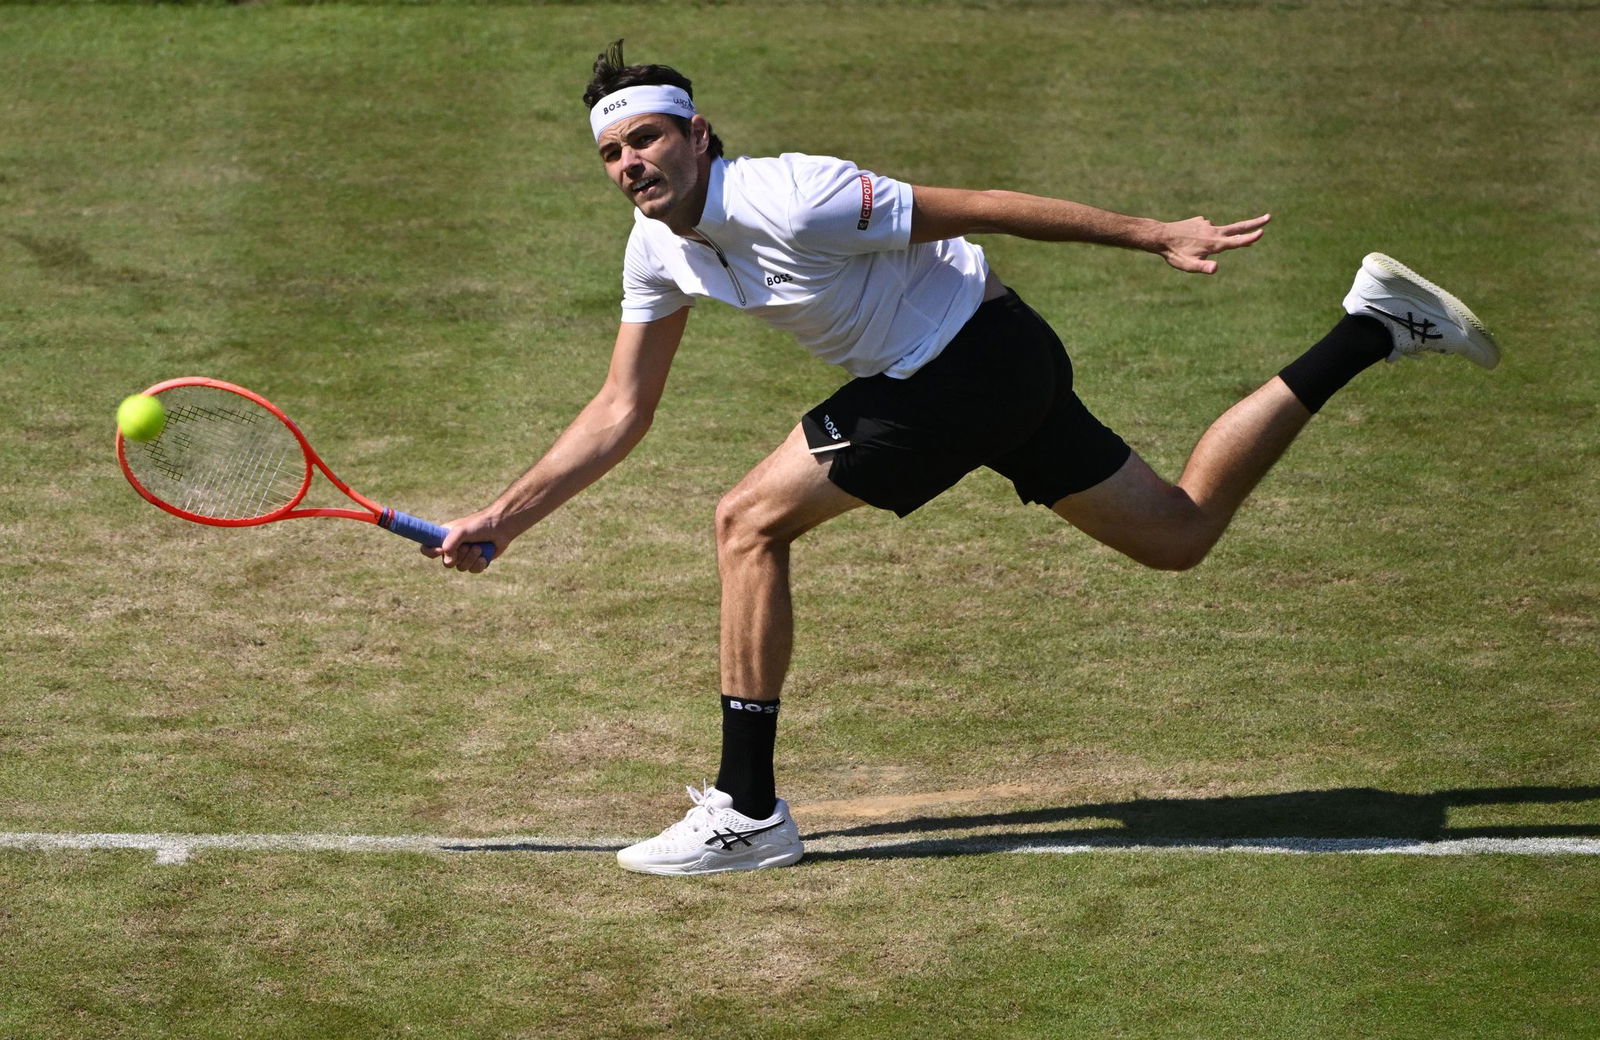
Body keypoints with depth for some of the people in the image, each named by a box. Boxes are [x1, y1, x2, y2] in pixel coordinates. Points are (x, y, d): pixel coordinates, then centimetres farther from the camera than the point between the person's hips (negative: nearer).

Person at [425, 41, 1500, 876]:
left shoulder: (789, 201, -25)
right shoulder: (658, 251, 1)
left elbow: (981, 206, -19)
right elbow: (621, 412, 10)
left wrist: (1155, 235, -15)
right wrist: (501, 521, 3)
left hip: (975, 355, -9)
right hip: (1005, 373, 9)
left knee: (753, 520, -13)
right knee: (1181, 532, 16)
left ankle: (747, 810, -8)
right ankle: (1372, 329, 24)